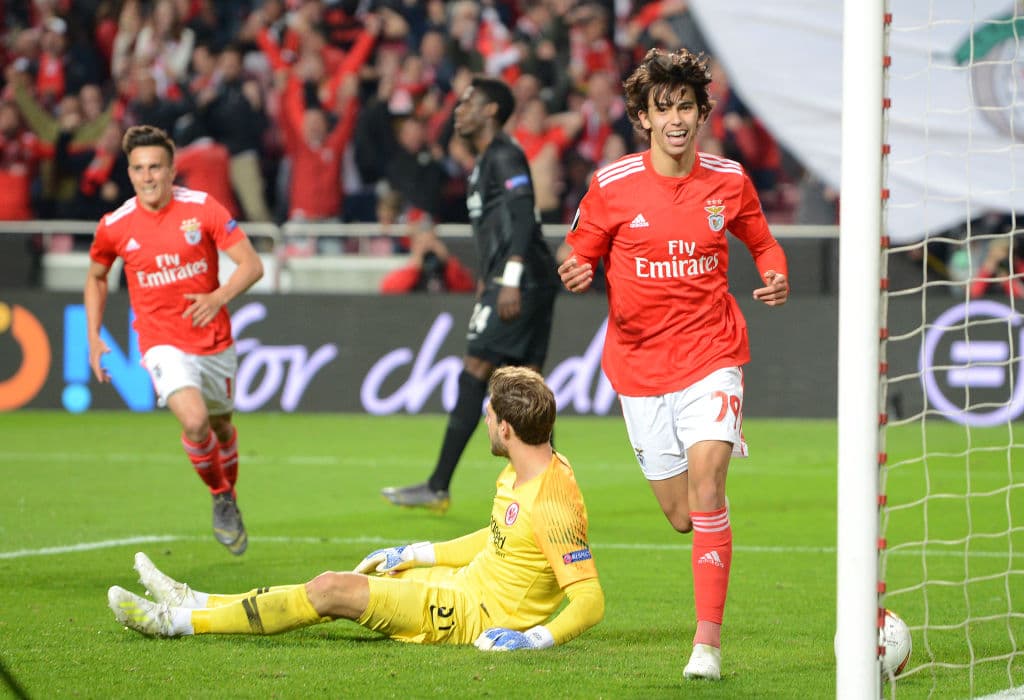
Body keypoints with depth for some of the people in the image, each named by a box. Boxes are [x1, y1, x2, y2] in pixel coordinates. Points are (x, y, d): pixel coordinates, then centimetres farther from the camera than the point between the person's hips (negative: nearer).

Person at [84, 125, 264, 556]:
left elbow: (252, 264, -9)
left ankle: (230, 497, 44)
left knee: (222, 426, 16)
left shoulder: (203, 208, -10)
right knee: (194, 421, -23)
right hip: (163, 344, -1)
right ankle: (220, 498, 2)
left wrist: (220, 296, -26)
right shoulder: (115, 227, -6)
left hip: (215, 341, 1)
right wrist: (94, 337, 6)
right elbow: (96, 278, 14)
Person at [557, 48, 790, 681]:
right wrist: (575, 273, -20)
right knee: (683, 517, 4)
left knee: (706, 483, -21)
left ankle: (708, 639, -19)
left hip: (711, 351, -1)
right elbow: (581, 255, 4)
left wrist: (777, 275, -5)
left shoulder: (729, 181, 0)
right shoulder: (612, 185, -5)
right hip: (640, 361, 1)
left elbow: (762, 241, 16)